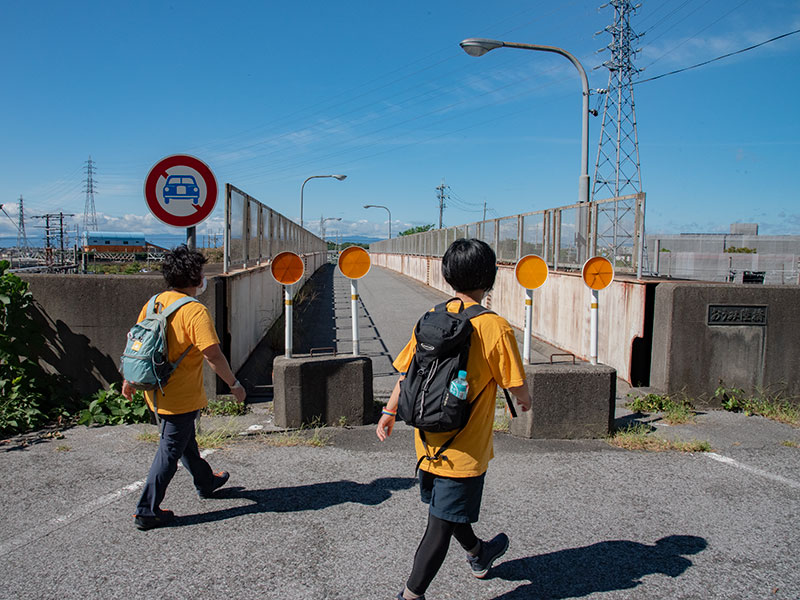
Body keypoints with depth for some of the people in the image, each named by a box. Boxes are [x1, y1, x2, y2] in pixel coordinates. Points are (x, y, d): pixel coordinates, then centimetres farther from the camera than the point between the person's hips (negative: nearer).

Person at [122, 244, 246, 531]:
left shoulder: (154, 302, 2)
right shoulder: (195, 311, -21)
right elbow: (213, 356, -24)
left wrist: (130, 380, 20)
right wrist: (234, 384, -12)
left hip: (157, 391, 9)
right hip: (181, 397, -9)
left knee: (185, 440, 25)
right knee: (170, 451, 4)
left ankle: (206, 483, 45)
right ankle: (147, 512, 11)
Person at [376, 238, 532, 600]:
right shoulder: (495, 327, -17)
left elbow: (406, 371, 2)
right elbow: (517, 386, -11)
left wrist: (389, 412, 14)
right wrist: (524, 400, 12)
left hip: (428, 440, 7)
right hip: (464, 449, -6)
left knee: (447, 509, 26)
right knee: (441, 526, 5)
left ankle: (478, 555, 52)